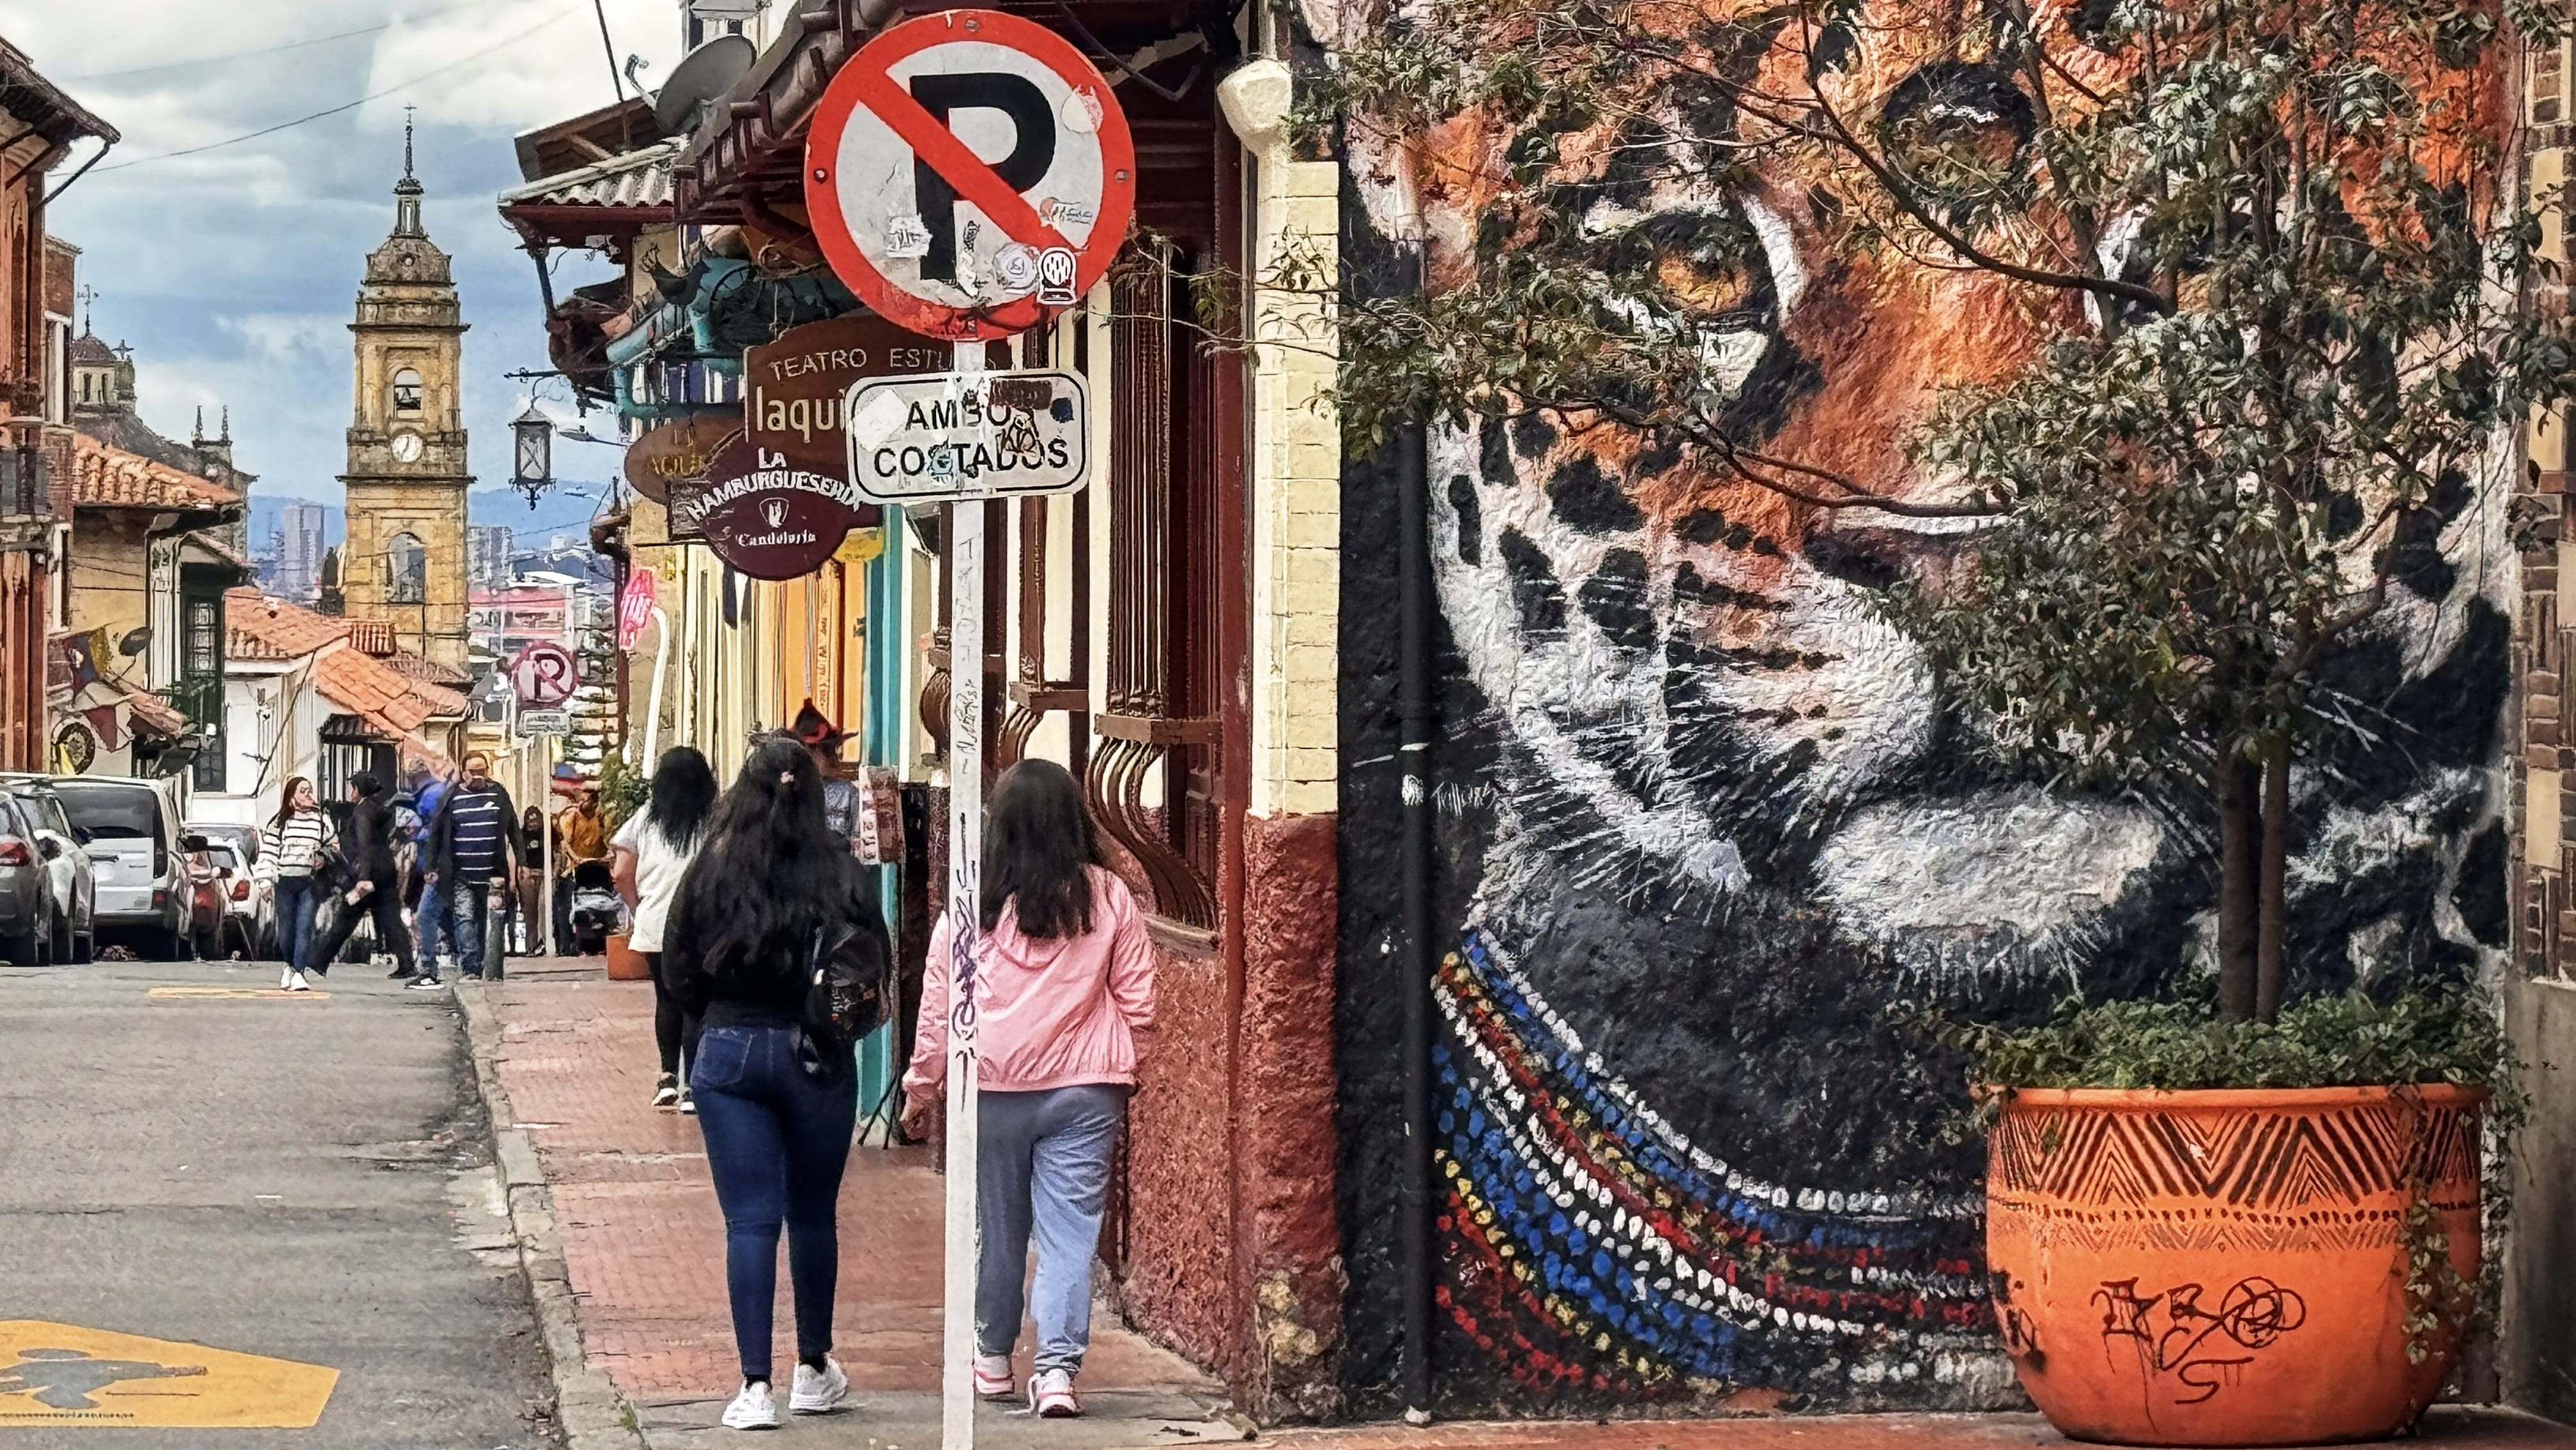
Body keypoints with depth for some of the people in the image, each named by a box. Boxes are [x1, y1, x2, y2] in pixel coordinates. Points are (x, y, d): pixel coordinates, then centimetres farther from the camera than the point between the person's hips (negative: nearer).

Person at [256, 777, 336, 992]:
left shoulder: (321, 819, 7)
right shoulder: (280, 822, 6)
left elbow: (333, 844, 17)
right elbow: (268, 850, 3)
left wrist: (324, 858, -1)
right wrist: (266, 879, -4)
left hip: (311, 882, 0)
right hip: (286, 881, 0)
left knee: (305, 926, -10)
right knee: (286, 928, 5)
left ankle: (298, 972, -9)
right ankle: (291, 965, 28)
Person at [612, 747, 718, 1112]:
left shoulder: (645, 820, 3)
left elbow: (622, 876, 4)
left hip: (654, 927, 2)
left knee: (666, 999, 20)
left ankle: (668, 1078, 18)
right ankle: (692, 1089, 0)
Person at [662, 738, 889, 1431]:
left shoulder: (711, 871, -7)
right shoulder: (838, 872, -9)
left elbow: (679, 970, -1)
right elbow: (876, 964, -6)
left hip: (728, 1054, 0)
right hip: (818, 1058, 0)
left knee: (749, 1221, 1)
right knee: (813, 1216, 15)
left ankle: (756, 1386, -5)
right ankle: (813, 1372, 25)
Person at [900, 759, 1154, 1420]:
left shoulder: (971, 907, -5)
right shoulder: (1110, 900, -1)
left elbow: (938, 1012, 0)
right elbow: (1137, 1005, 4)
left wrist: (920, 1093, 10)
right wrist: (1119, 1073, 19)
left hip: (993, 1088, 0)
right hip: (1085, 1092, 0)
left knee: (996, 1226, 14)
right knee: (1070, 1230, 0)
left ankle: (993, 1359, 26)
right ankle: (1058, 1367, -9)